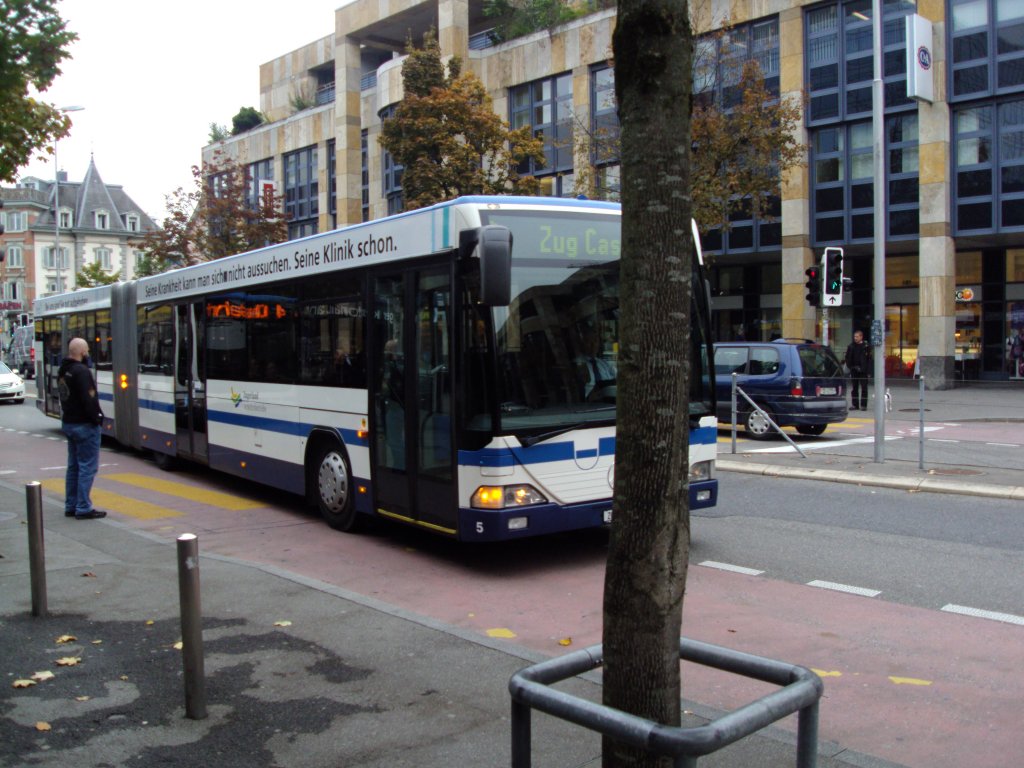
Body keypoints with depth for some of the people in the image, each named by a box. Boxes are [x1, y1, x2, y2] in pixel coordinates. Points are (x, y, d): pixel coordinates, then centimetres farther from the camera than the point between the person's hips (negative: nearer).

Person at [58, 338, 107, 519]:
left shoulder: (63, 371, 11)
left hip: (68, 423, 10)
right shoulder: (82, 371, -19)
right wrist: (97, 418, -13)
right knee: (87, 467, -5)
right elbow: (89, 399, -24)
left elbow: (65, 396, 16)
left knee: (74, 466, 16)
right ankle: (83, 508, -4)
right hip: (84, 425, -10)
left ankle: (71, 506, 21)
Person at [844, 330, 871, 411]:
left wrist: (865, 368, -9)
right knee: (854, 388, 6)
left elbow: (869, 359, 0)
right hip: (854, 371, 3)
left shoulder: (866, 347, -1)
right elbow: (847, 358, 11)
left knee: (864, 388, 0)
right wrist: (850, 367, -1)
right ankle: (854, 404, 12)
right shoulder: (851, 347, 8)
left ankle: (863, 405, 3)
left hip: (863, 371, -3)